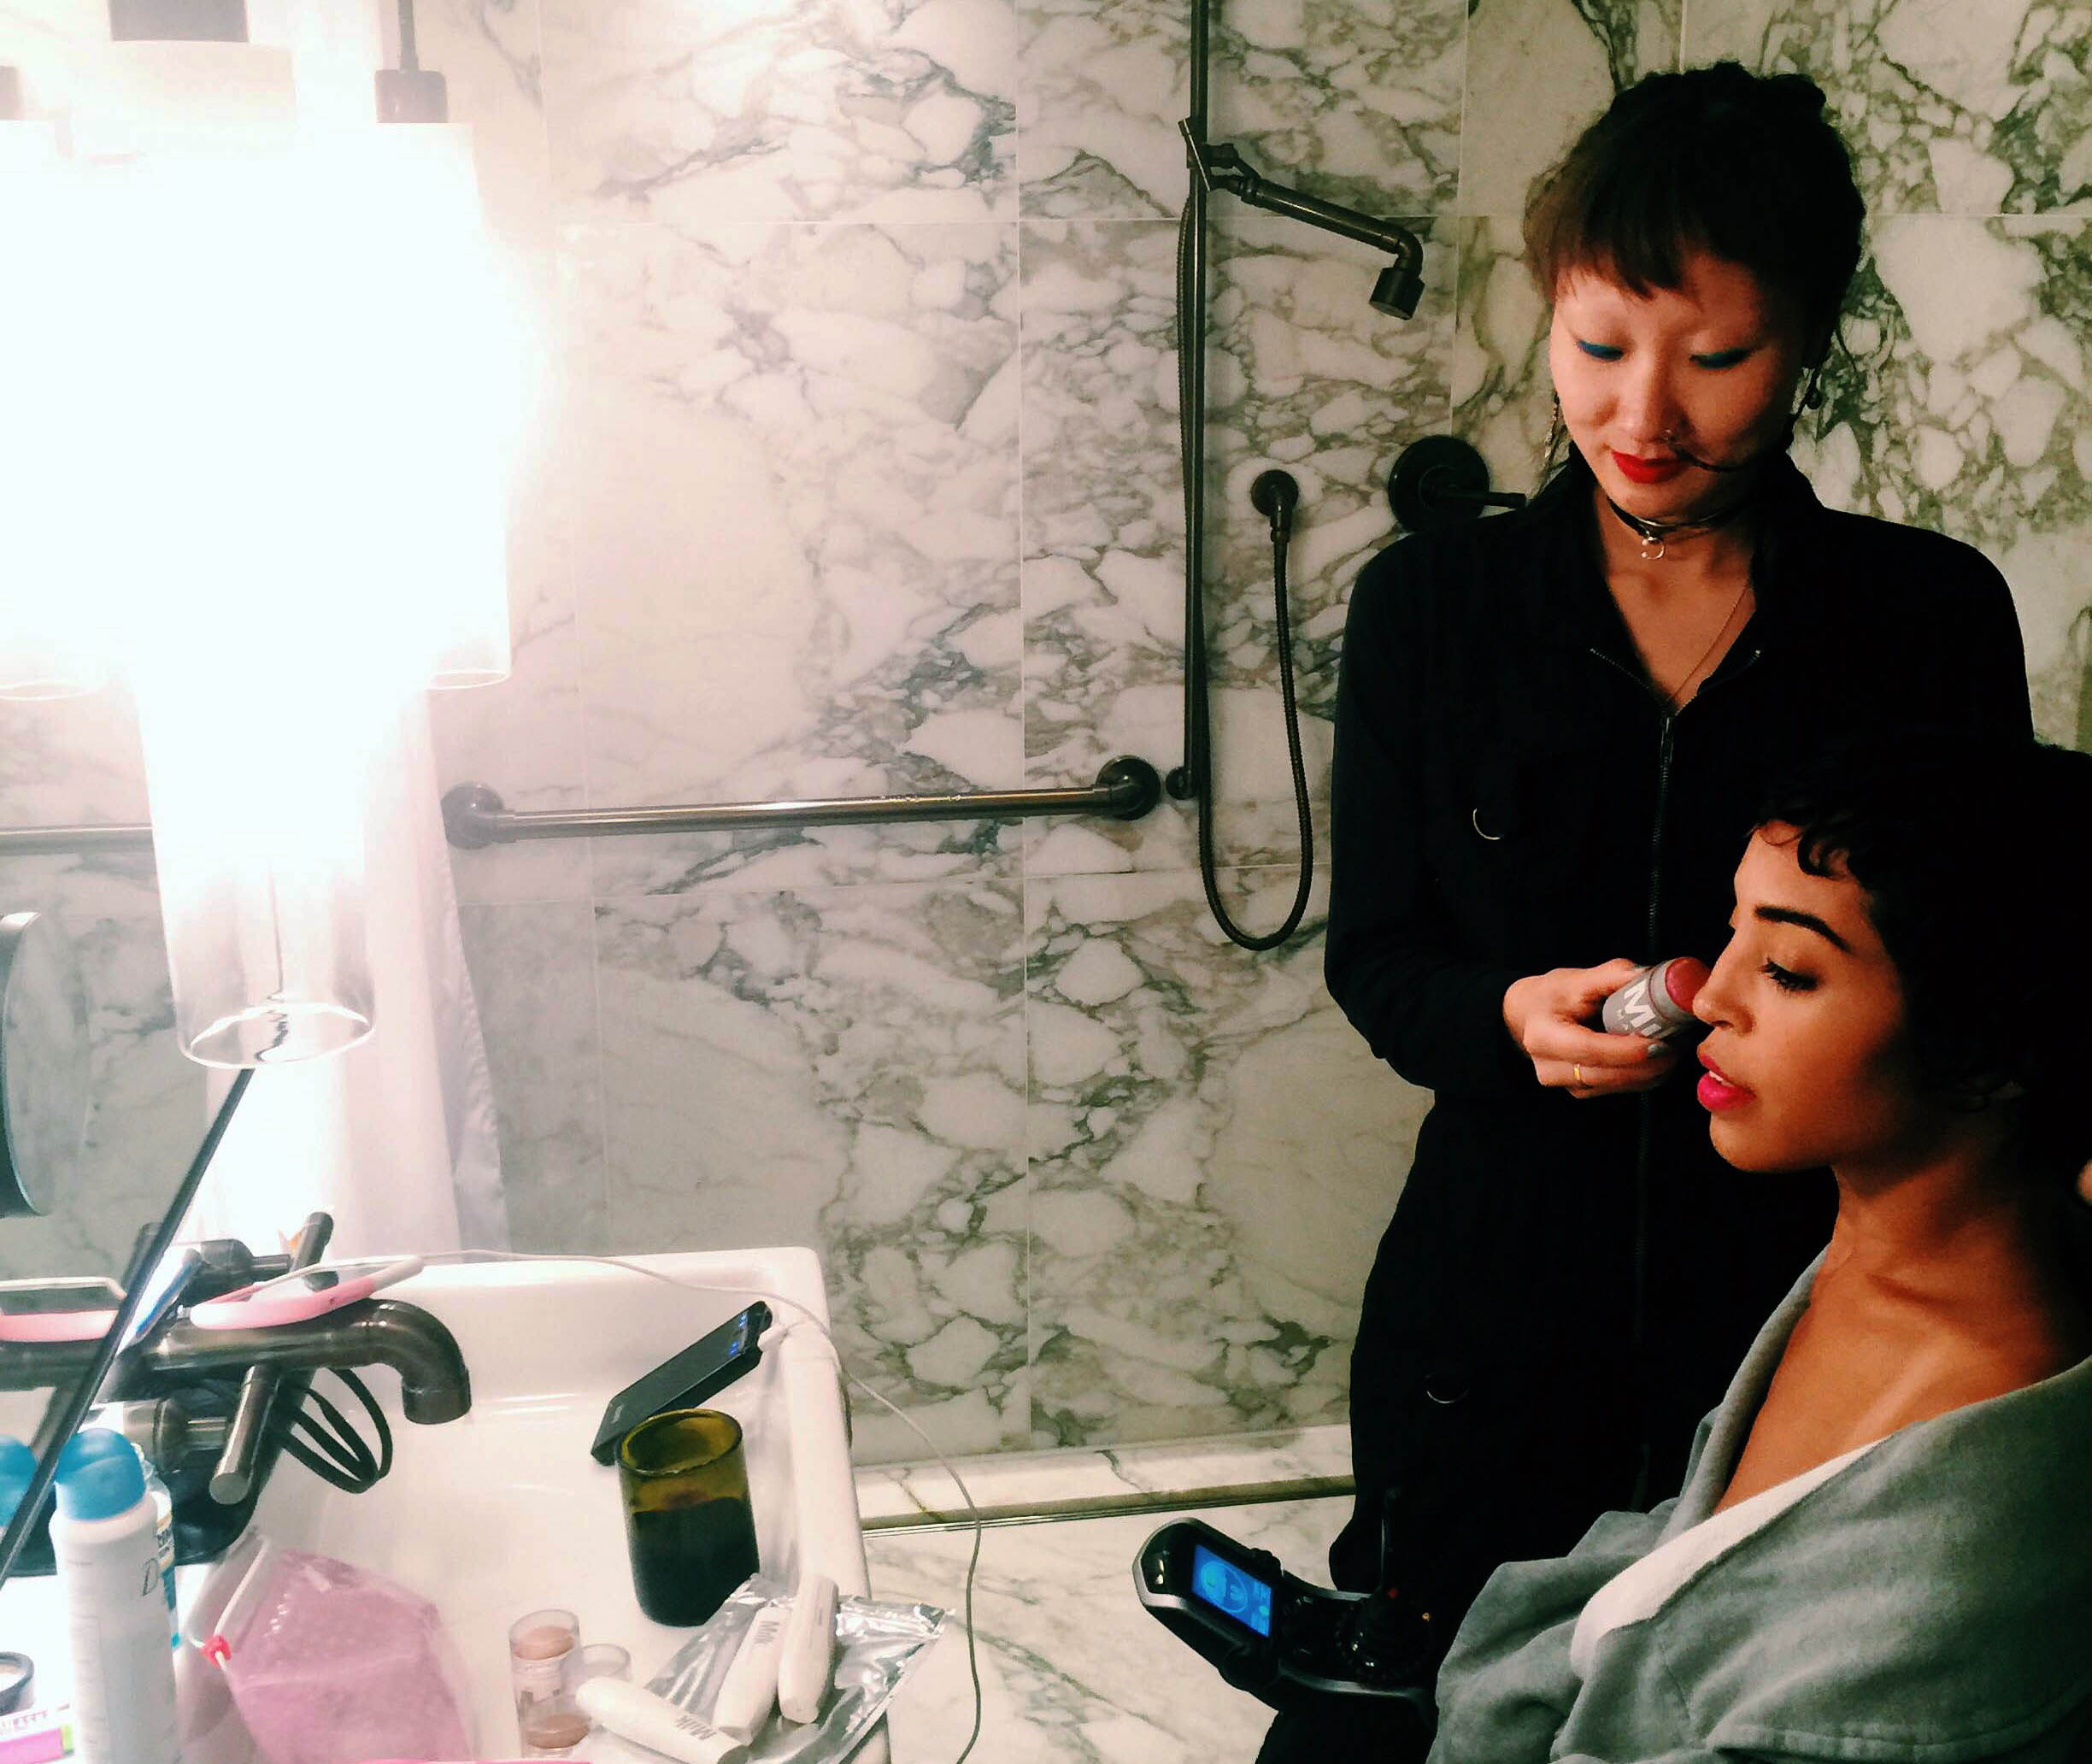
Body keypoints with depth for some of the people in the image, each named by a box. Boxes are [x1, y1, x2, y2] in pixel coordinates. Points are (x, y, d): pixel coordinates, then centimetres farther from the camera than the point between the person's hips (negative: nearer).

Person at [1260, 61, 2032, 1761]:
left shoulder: (1934, 614, -4)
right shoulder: (1432, 604, -3)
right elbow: (1374, 961, 2)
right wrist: (1514, 1018, -19)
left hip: (1812, 1294, 0)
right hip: (1499, 1290, 1)